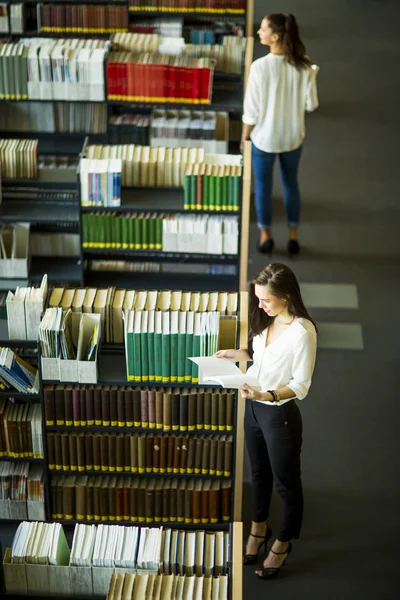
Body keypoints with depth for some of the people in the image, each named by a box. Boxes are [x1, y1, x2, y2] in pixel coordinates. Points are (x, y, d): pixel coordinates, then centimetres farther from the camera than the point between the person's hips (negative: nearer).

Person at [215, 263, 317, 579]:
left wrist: (267, 395, -36)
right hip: (254, 409, 8)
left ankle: (283, 543, 33)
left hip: (281, 416, -8)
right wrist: (239, 354, -1)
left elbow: (301, 385, -22)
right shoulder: (267, 321, -1)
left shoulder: (302, 331, -25)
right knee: (259, 473, 25)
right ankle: (259, 528, 46)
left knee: (286, 482, 13)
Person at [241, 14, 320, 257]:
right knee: (291, 184, 22)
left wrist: (245, 135, 0)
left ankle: (266, 236, 32)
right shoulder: (304, 66, -14)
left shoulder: (260, 66, -24)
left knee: (263, 186, 18)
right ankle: (294, 237, 31)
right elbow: (311, 104, -6)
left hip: (265, 137, -3)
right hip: (293, 136, 3)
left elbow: (252, 108, -17)